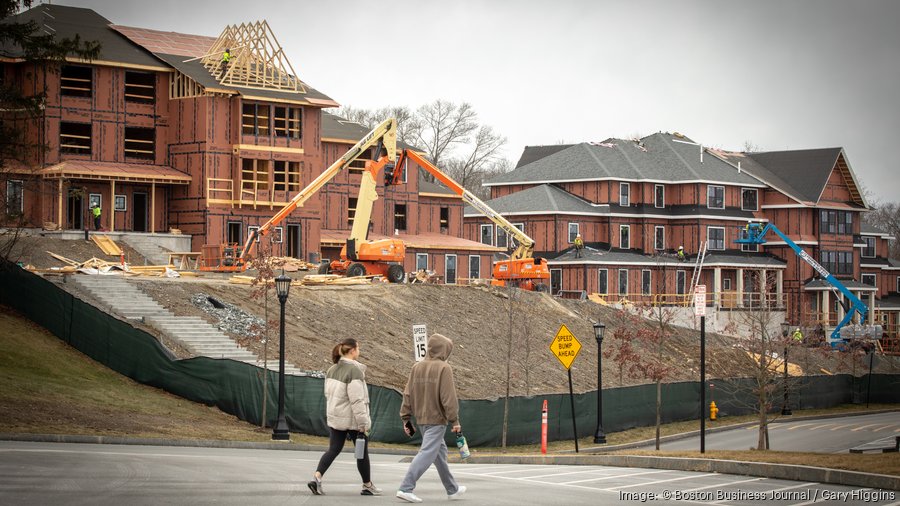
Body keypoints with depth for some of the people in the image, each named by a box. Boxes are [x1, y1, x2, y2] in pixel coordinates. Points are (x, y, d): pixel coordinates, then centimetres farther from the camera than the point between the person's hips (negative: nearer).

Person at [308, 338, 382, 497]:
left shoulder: (332, 370, 7)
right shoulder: (354, 370, -19)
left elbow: (328, 394, 15)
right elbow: (357, 399, -21)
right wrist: (363, 423, -17)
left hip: (335, 418, 7)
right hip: (352, 419, -7)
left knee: (333, 449, 7)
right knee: (362, 452, 9)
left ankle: (317, 477, -12)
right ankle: (367, 486, 21)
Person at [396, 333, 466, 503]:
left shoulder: (417, 367, 7)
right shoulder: (444, 368, -11)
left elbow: (408, 395, 8)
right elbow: (448, 397, -15)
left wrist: (406, 418, 12)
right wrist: (454, 420, -11)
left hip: (421, 419, 8)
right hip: (437, 419, -7)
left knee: (440, 452, 18)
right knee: (427, 454, -8)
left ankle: (452, 489, 28)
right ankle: (406, 488, -16)